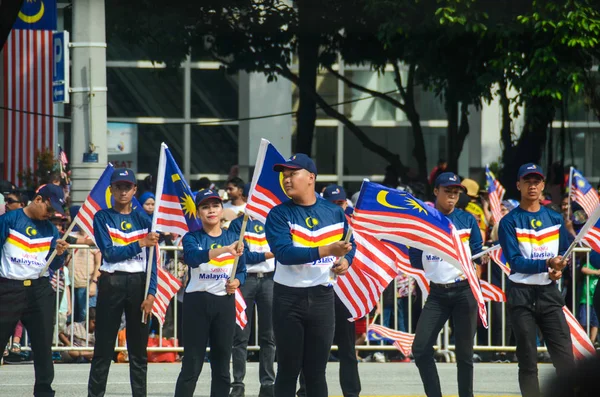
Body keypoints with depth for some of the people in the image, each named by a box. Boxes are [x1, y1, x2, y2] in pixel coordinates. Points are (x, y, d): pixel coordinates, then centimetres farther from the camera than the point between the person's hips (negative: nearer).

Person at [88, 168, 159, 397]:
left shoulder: (143, 221, 10)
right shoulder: (103, 218, 4)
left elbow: (151, 263, 4)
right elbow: (109, 253, -8)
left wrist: (151, 293, -6)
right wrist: (140, 243, -15)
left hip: (139, 284, 2)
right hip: (111, 283, -2)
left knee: (139, 348, 4)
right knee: (103, 348, -2)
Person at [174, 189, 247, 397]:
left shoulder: (233, 238, 7)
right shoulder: (192, 238, -3)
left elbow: (242, 271, 12)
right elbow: (193, 258, -25)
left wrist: (236, 282, -12)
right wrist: (224, 249, -40)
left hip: (225, 303, 3)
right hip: (197, 302, -3)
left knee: (222, 364, 7)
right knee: (192, 364, -6)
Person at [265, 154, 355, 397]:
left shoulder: (335, 213, 7)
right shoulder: (279, 215, -4)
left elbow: (350, 245, 22)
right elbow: (284, 252, -19)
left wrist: (345, 261, -2)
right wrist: (327, 251, -28)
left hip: (322, 297, 2)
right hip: (289, 298, -2)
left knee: (317, 371, 7)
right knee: (288, 369, 2)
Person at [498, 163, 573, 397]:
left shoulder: (555, 219, 12)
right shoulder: (510, 222, -1)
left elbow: (564, 254, 16)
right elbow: (515, 261, -11)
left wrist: (559, 270, -7)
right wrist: (547, 264, -23)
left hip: (549, 293, 3)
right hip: (521, 296, -3)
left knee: (565, 358, -6)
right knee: (528, 361, 1)